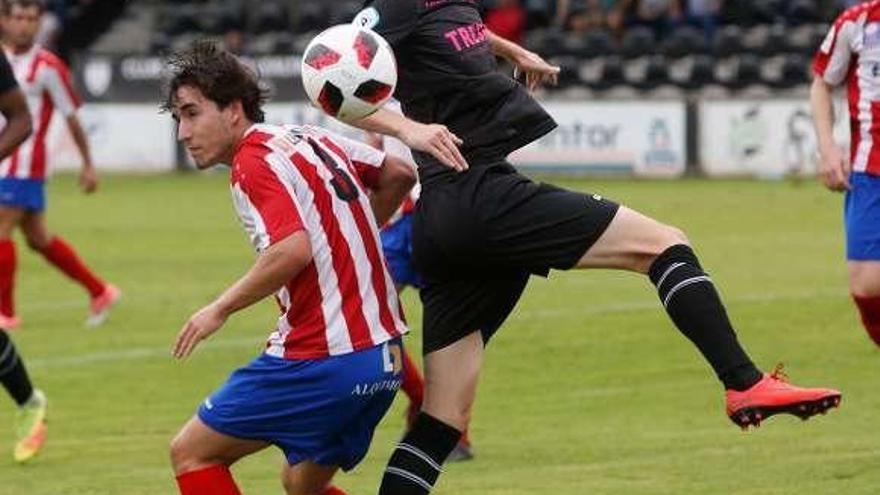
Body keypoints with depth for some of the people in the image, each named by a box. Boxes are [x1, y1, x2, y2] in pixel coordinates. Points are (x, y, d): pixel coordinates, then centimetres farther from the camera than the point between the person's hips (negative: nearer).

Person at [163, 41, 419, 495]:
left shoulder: (253, 162, -12)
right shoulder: (310, 138, 13)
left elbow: (293, 250, -27)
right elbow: (398, 175, 23)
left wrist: (220, 309, -15)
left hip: (321, 363, -9)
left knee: (191, 453, 3)